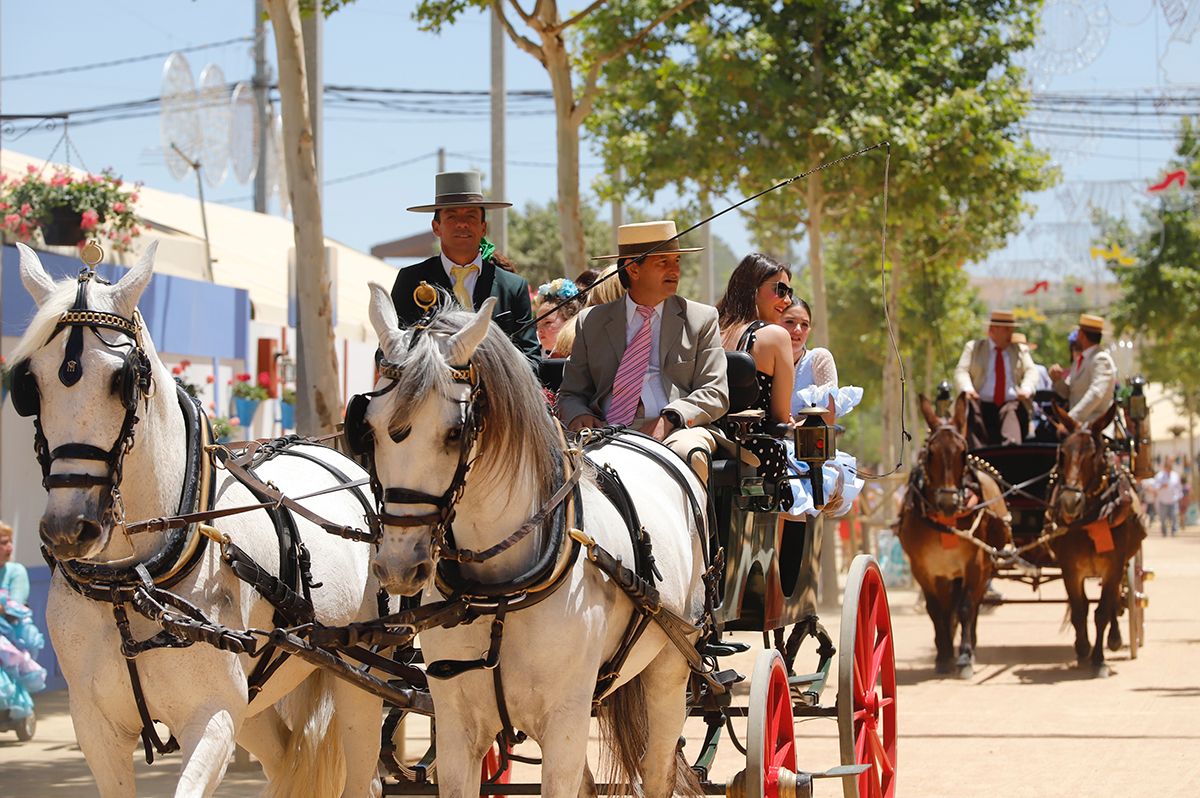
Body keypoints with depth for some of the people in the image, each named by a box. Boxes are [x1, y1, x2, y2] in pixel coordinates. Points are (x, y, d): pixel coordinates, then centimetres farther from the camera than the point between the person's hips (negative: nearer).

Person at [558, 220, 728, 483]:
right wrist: (580, 416, -6)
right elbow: (571, 394, 19)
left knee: (692, 455, -36)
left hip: (676, 431, -1)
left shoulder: (701, 319, 15)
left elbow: (715, 394, 7)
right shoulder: (592, 322, 18)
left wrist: (669, 418, -13)